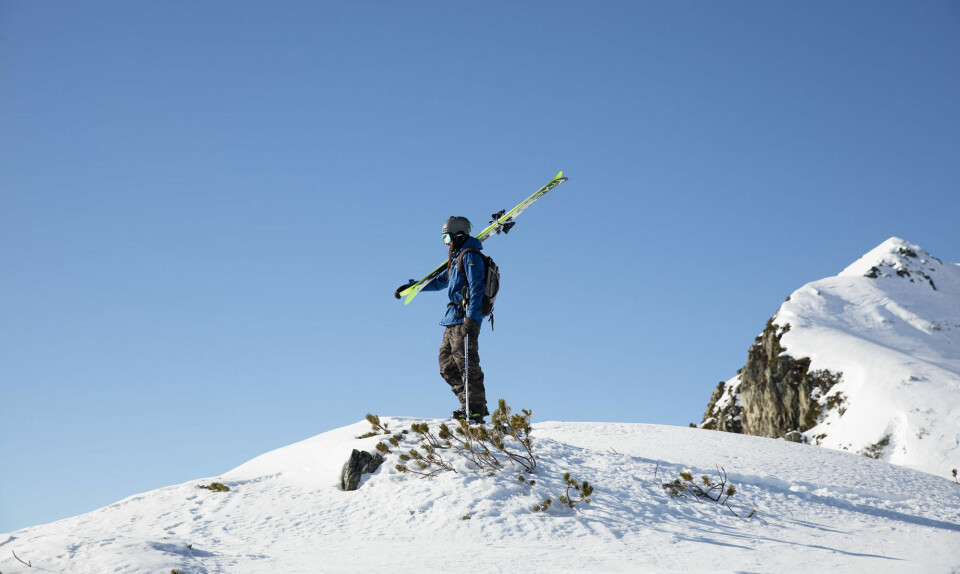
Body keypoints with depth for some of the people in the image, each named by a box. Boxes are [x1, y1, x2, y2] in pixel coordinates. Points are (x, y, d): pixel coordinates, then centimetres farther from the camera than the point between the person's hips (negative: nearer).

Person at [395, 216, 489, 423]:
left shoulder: (470, 256, -5)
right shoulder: (457, 259, 24)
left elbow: (476, 289, -15)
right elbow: (439, 282, 38)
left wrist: (471, 319, -24)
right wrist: (410, 286, 37)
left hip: (464, 320, -10)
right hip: (453, 321, 10)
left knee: (466, 364, -12)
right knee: (447, 366, 5)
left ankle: (478, 409, -10)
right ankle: (468, 406, 4)